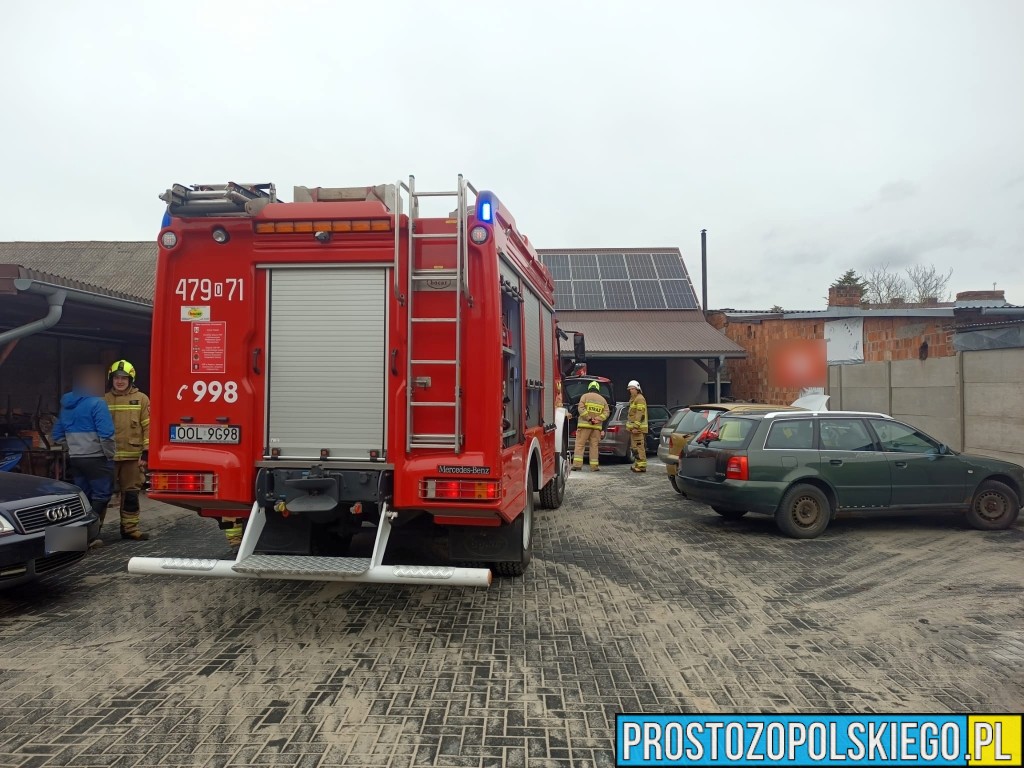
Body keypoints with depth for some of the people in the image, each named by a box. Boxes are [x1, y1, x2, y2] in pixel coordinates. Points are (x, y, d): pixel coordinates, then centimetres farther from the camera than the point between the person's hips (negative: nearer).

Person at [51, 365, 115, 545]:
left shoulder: (66, 405, 12)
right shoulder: (96, 403, -14)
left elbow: (57, 436, 17)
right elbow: (106, 434, -21)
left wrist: (73, 448, 19)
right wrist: (109, 455, -10)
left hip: (75, 459, 8)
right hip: (96, 458, -8)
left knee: (82, 496, 14)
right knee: (101, 495, -1)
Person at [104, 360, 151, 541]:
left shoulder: (141, 399, 2)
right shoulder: (104, 400, 7)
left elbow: (148, 427, -1)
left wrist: (145, 453, -8)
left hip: (132, 456, -1)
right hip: (108, 456, 1)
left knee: (131, 493, 7)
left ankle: (130, 529, 16)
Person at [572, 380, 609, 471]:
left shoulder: (585, 396, 3)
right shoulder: (602, 399, 14)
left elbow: (581, 409, -10)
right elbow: (607, 412, 4)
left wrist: (589, 418, -10)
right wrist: (598, 419, -5)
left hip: (584, 424, -3)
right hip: (597, 426, 3)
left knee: (580, 444, -2)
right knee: (594, 446, 7)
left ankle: (577, 463, -11)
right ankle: (594, 466, 5)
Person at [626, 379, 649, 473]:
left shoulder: (640, 399, -11)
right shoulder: (633, 399, 22)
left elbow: (640, 414, -19)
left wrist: (636, 427, -24)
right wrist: (630, 426, 22)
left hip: (638, 428, -11)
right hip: (634, 428, 11)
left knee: (639, 447, -12)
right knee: (635, 447, 14)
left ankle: (641, 466, -12)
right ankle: (636, 464, 20)